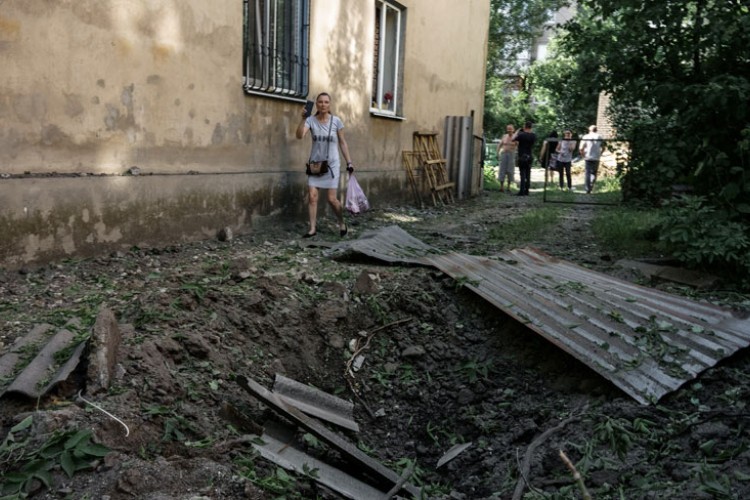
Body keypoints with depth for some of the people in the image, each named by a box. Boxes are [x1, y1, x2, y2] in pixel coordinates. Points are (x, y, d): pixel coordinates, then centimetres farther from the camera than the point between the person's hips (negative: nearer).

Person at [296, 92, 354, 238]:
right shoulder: (311, 120, -4)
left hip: (332, 164, -1)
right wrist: (303, 119, -30)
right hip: (315, 164, 1)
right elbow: (299, 135, -20)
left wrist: (349, 162, 1)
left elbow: (342, 143, 4)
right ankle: (313, 229, 3)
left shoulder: (336, 121, -3)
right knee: (312, 196, -6)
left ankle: (342, 223, 20)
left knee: (331, 198, -3)